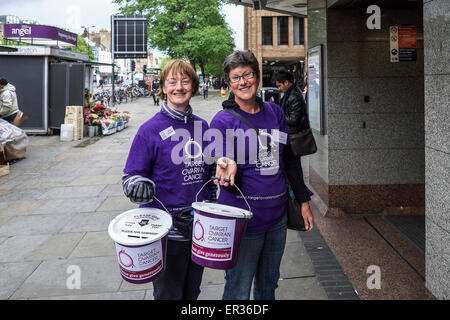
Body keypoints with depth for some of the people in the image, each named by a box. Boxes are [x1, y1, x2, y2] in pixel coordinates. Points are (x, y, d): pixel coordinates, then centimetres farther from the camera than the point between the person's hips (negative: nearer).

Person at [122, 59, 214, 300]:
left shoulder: (202, 126, 4)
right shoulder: (151, 130, -11)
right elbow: (131, 175, -8)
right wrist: (138, 186, -28)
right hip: (167, 229, -5)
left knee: (192, 292, 21)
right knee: (168, 294, 11)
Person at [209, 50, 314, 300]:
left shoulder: (274, 112, 5)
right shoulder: (223, 121, -10)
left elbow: (289, 159, 13)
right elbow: (230, 184, -12)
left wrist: (304, 200, 12)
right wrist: (229, 169, -35)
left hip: (277, 214, 5)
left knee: (268, 285, 21)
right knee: (239, 291, 5)